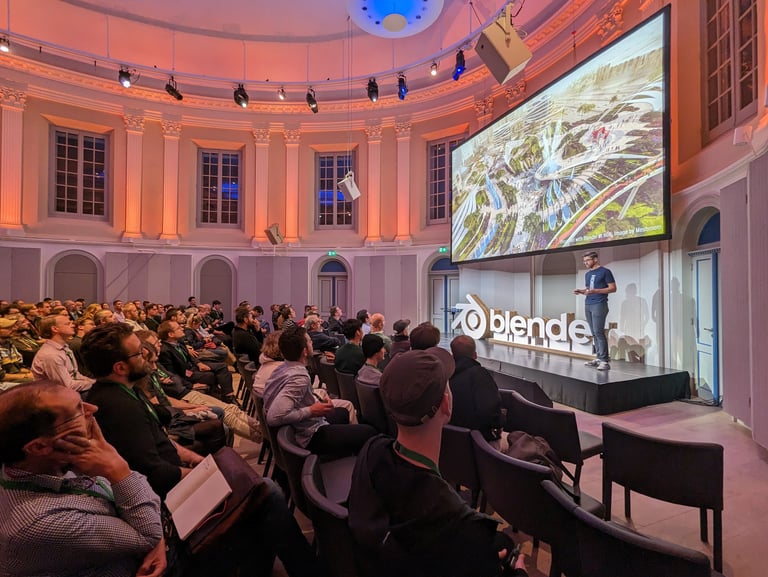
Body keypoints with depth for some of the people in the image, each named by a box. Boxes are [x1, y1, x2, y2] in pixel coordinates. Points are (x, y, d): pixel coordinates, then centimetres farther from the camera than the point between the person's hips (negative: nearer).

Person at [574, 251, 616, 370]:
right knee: (594, 333, 6)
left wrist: (595, 291, -17)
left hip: (599, 305, -7)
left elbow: (613, 288, -6)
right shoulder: (587, 274, 19)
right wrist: (580, 291, 4)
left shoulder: (605, 271, -2)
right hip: (588, 305, 7)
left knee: (599, 332, -11)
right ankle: (598, 357, 11)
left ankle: (604, 361, -8)